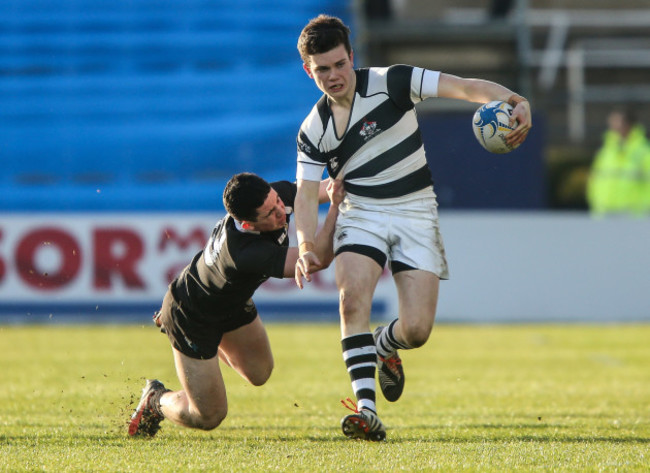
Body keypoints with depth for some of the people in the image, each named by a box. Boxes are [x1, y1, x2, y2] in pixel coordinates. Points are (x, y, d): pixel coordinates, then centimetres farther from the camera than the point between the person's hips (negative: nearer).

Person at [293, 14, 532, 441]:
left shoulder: (390, 83, -9)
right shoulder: (313, 130, 1)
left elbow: (464, 87, -16)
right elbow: (307, 194, -1)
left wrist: (515, 101, -34)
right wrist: (307, 247, -21)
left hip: (415, 214, -1)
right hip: (361, 214, 1)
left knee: (416, 329, -12)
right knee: (353, 296, -29)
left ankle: (382, 349, 27)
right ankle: (366, 408, -29)